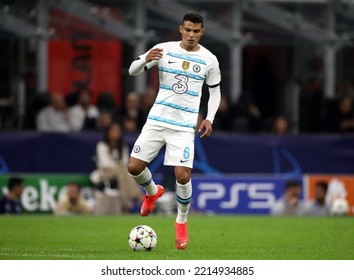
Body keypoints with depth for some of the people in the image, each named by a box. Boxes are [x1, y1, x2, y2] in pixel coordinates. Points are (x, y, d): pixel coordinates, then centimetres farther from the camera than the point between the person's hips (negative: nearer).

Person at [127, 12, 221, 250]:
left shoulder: (209, 60, 0)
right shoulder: (164, 49, -1)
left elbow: (215, 90, 13)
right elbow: (133, 71, 2)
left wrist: (209, 118, -1)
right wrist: (146, 59, -21)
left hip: (184, 126, -2)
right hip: (157, 120, 2)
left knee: (182, 176, -13)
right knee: (134, 168, -3)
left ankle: (182, 222, 12)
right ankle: (153, 191, 32)